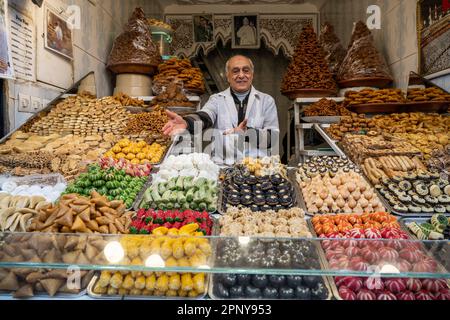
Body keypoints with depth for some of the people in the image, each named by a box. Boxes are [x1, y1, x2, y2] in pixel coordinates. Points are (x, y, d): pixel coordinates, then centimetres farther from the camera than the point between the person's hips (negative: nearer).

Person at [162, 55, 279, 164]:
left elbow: (273, 136, 3)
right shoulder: (217, 99, 10)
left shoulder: (267, 101, 11)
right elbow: (204, 117, -10)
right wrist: (186, 122, -34)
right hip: (221, 166, 0)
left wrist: (247, 132, -15)